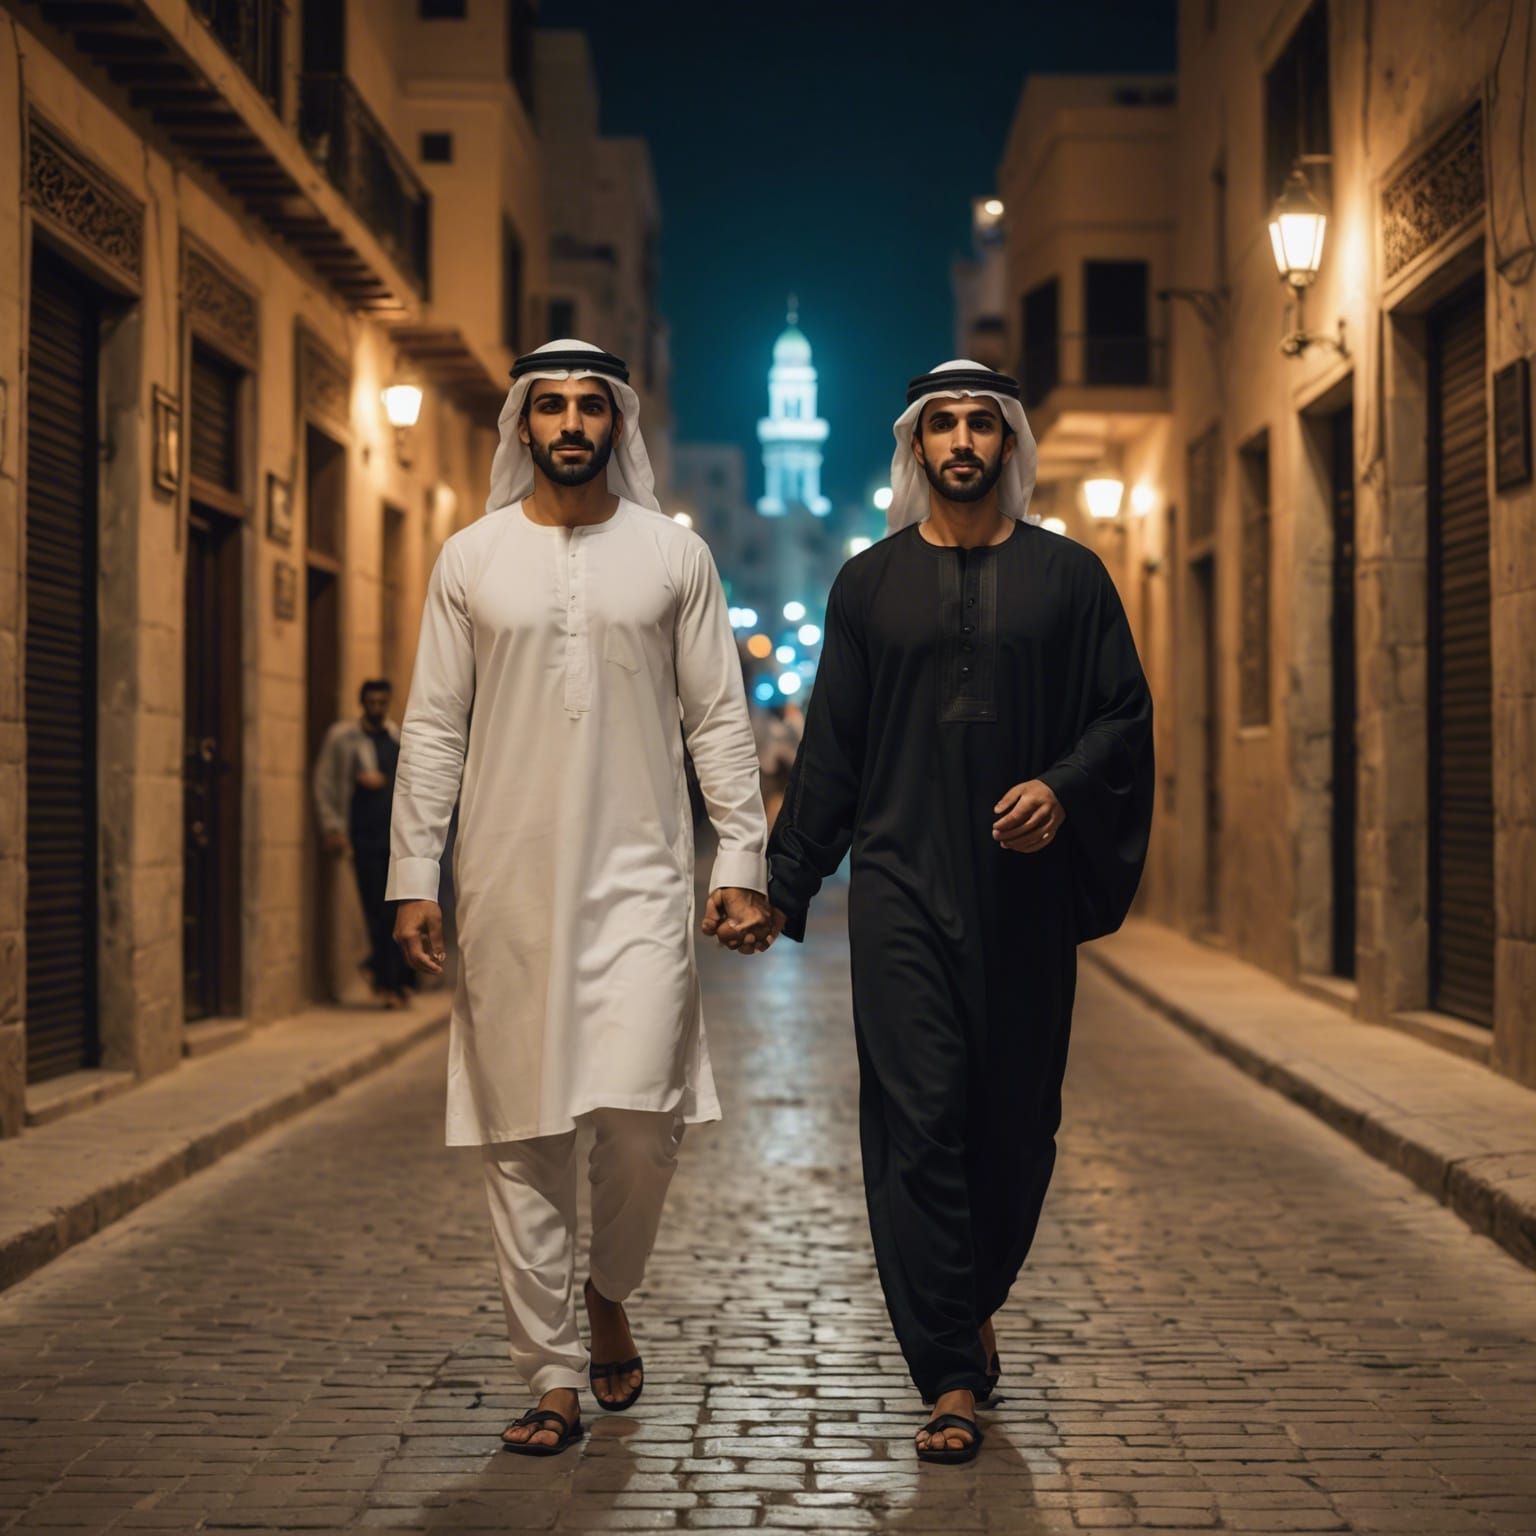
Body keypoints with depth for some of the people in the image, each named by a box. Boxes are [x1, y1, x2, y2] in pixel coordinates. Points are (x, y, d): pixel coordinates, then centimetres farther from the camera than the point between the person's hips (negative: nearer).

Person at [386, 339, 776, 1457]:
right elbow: (434, 729, 8)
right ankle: (554, 1376, 11)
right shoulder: (473, 559, 8)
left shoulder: (674, 554, 7)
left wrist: (744, 861, -1)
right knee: (524, 1136, 2)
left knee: (641, 1112, -14)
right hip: (509, 884, 1)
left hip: (640, 876, -1)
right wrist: (414, 877, 2)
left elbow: (719, 719, 6)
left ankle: (610, 1297, 16)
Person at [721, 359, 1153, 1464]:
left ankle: (974, 1302, 33)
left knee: (1016, 1117, 6)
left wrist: (1064, 786, -14)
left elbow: (1126, 712, 5)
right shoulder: (871, 583, 9)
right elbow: (831, 749, 9)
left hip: (1024, 887, 1)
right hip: (902, 886, 0)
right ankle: (953, 1380, -3)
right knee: (919, 1121, -6)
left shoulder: (1069, 575, 7)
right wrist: (781, 884, 5)